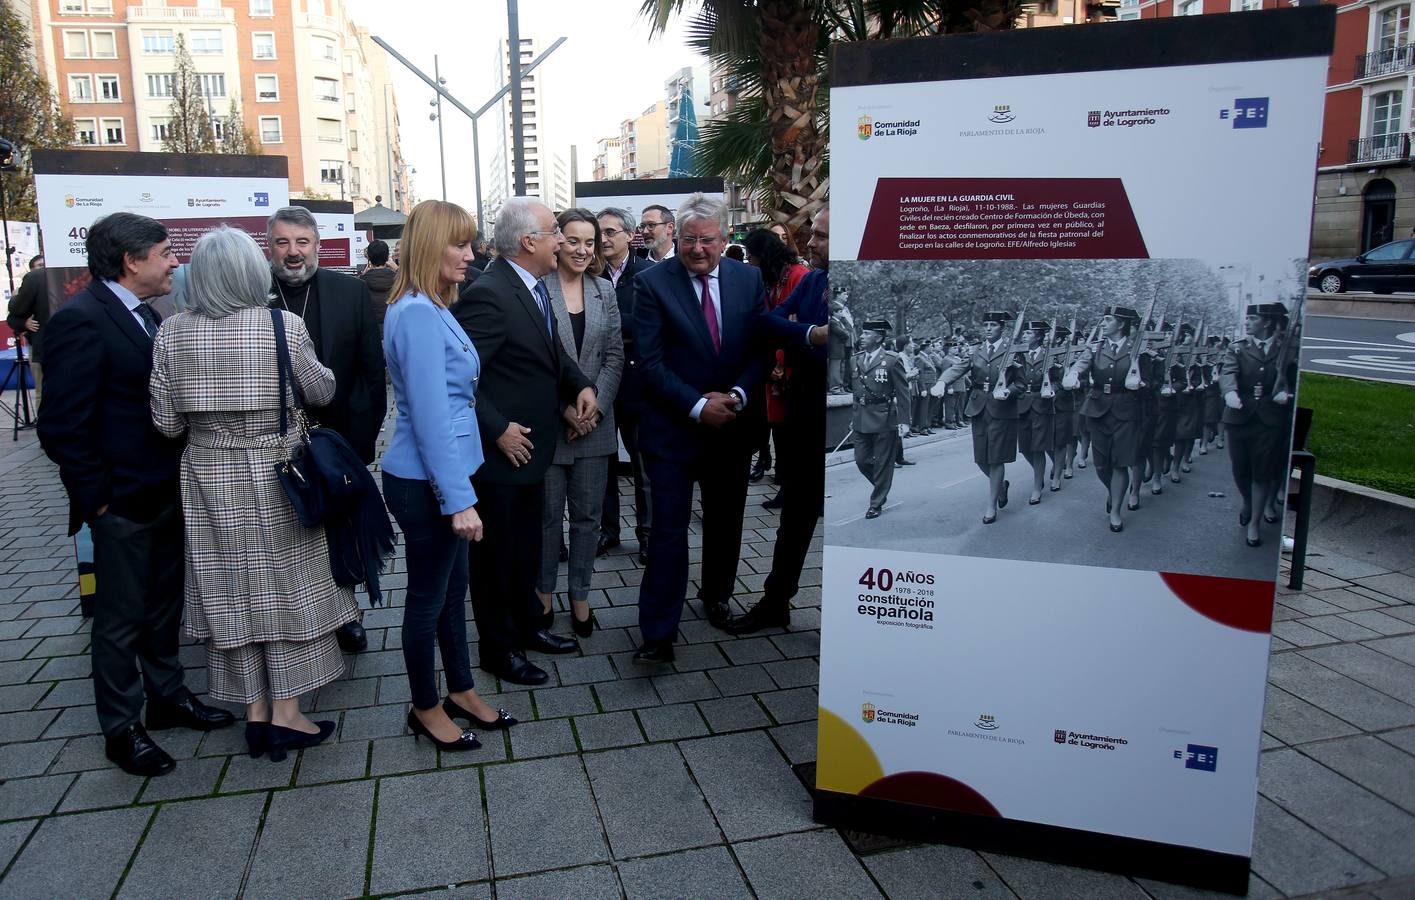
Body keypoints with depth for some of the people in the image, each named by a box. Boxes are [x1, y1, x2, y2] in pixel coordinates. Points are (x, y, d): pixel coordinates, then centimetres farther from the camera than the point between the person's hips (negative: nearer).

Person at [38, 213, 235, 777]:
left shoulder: (142, 314, 10)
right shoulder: (82, 320, -18)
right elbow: (62, 426, -20)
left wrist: (178, 476, 8)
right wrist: (97, 496, -15)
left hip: (165, 493, 8)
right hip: (123, 502, -8)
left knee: (163, 606, 20)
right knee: (121, 619, 7)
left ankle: (167, 697, 37)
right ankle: (120, 728, 23)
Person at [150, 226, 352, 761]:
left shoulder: (172, 333, -4)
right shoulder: (283, 326, -11)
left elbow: (167, 422, -1)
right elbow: (322, 392, 1)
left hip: (208, 477, 3)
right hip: (273, 476, -2)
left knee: (232, 592, 11)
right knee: (286, 588, 9)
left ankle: (255, 713, 20)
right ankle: (286, 713, 14)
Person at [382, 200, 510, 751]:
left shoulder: (432, 309, 9)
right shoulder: (417, 315, -20)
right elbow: (430, 416, -23)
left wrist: (459, 489, 12)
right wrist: (459, 499, -21)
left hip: (443, 475, 9)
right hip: (425, 483, -9)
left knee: (453, 587, 19)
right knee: (428, 596, 7)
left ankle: (461, 691, 35)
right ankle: (426, 709, 26)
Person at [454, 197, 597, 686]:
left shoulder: (532, 286, 6)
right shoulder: (488, 295, -24)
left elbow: (552, 350, 17)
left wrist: (581, 385, 1)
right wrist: (497, 431, -22)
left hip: (529, 447, 9)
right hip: (500, 452, -9)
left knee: (527, 547, 23)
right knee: (496, 554, 9)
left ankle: (528, 625, 41)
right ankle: (500, 648, 26)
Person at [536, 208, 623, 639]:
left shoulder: (604, 291, 7)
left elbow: (614, 356, 5)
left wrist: (595, 407, -7)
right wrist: (565, 406, -14)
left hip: (595, 422, 4)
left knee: (587, 515, 11)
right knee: (547, 514, 7)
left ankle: (580, 596, 24)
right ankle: (544, 592, 26)